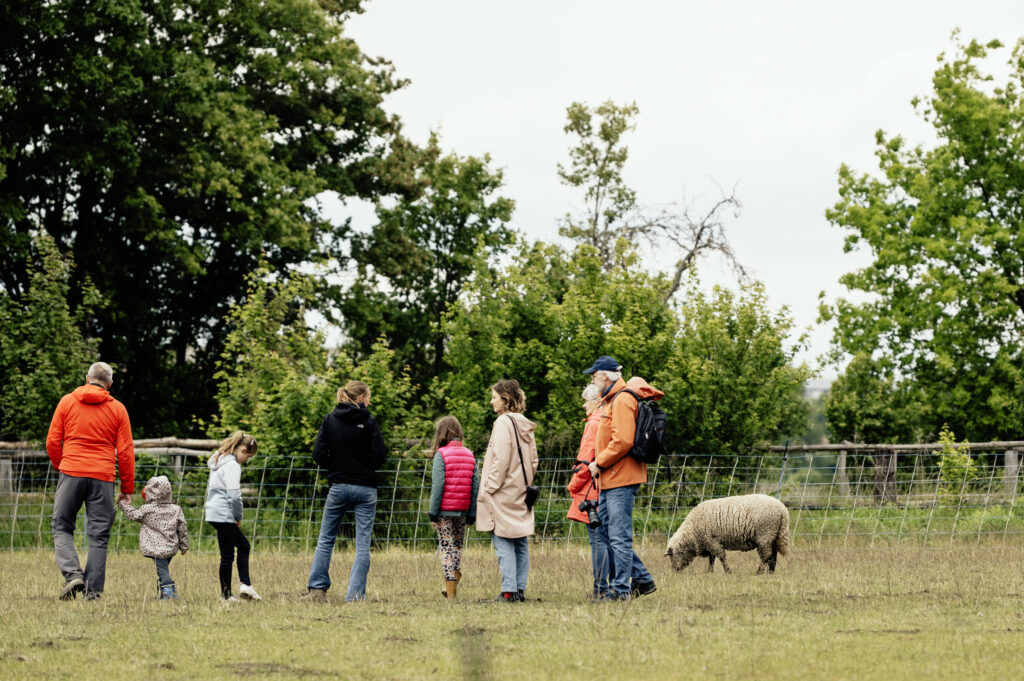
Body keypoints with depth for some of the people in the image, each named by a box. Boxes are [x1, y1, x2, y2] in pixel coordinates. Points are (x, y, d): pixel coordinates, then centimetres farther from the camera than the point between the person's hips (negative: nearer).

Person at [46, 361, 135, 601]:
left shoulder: (67, 402, 5)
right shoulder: (117, 409, 5)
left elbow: (52, 442, 5)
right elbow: (125, 451, 4)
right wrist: (127, 488, 11)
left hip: (71, 473, 0)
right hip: (103, 478, 1)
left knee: (62, 527, 9)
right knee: (98, 535, 4)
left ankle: (72, 574, -13)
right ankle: (93, 589, -1)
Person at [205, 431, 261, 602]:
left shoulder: (218, 460, 14)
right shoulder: (232, 466, -16)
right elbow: (234, 495, -24)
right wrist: (239, 517, -8)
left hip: (214, 510, 10)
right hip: (224, 515, -10)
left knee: (243, 545, 18)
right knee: (227, 556, -1)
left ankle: (245, 584, 13)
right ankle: (226, 595, 5)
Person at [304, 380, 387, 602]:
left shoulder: (330, 420, 1)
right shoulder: (368, 422, -6)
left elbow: (318, 455, -5)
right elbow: (379, 457, -10)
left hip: (338, 487, 2)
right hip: (365, 488, -2)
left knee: (326, 540, 14)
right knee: (363, 545, 2)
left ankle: (316, 588, 10)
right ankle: (356, 594, -3)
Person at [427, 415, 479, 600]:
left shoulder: (441, 455, -9)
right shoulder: (469, 455, 5)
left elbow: (438, 484, -15)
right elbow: (475, 485, 3)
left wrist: (433, 510, -10)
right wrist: (472, 513, 7)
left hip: (444, 510, -4)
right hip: (462, 511, 4)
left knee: (446, 546, 2)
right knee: (457, 545, 21)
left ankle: (450, 591, 0)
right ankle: (456, 575, 10)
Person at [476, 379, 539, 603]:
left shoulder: (504, 423, -13)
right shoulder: (525, 425, 12)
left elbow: (501, 460, -17)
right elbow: (533, 461, 16)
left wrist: (489, 488, -12)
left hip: (504, 494, -8)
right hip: (521, 494, 8)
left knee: (503, 542, -7)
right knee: (521, 542, 9)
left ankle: (508, 590, -11)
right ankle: (520, 589, 10)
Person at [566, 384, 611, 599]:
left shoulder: (594, 424, -11)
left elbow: (586, 461, -15)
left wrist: (574, 485, -3)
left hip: (593, 490, -8)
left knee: (597, 540, -7)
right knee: (610, 539, 11)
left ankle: (600, 588, -7)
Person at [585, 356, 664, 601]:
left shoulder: (622, 400, -14)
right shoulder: (611, 400, 19)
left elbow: (623, 441, -23)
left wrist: (599, 463, -14)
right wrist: (597, 464, 14)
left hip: (621, 479, -11)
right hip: (610, 480, 11)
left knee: (619, 536, -7)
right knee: (605, 530, 14)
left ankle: (621, 590, -4)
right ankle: (642, 579, 19)